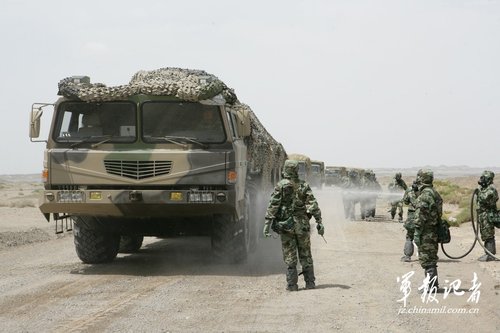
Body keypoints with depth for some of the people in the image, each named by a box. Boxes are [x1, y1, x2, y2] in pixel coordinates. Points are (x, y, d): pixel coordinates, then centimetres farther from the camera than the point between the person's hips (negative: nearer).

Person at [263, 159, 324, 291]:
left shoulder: (281, 185, -5)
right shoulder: (304, 186, 3)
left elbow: (273, 205, -10)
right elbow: (313, 205, -3)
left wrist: (267, 223, -9)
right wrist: (319, 222, -3)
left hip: (286, 225, -2)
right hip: (302, 224, 2)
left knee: (289, 256, 2)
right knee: (305, 255, 12)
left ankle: (292, 284, -1)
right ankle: (310, 283, 14)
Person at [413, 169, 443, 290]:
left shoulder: (424, 195, -17)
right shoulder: (435, 193, 13)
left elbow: (420, 216, -20)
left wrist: (417, 233, -19)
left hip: (426, 233, -10)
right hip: (434, 230, 10)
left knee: (426, 259, -5)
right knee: (431, 259, 16)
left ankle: (431, 285, -6)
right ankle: (433, 284, 21)